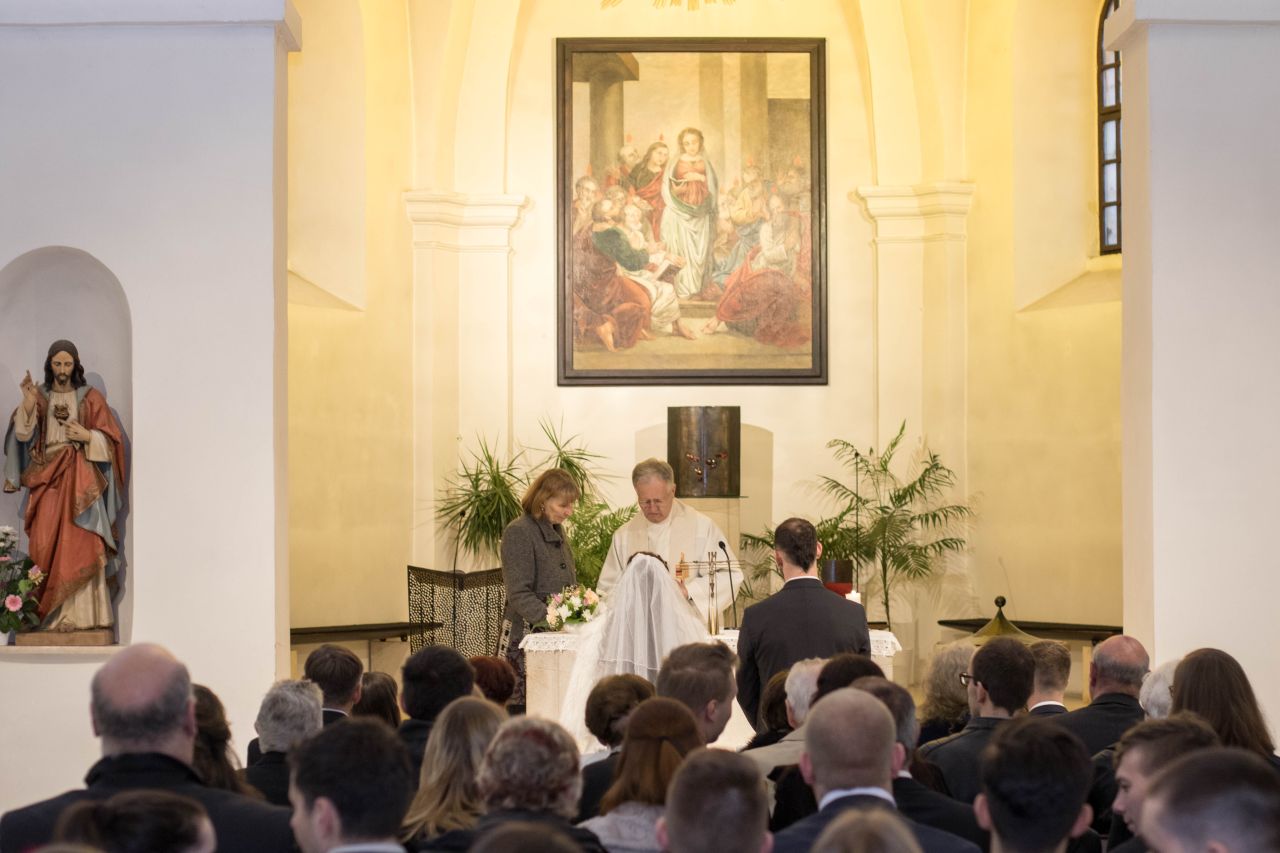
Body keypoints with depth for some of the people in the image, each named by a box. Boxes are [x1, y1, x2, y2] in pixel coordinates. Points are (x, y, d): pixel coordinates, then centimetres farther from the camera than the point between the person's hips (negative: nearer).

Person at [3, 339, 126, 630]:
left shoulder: (91, 398, 5)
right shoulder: (39, 397, 10)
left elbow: (111, 438, 4)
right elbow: (23, 433, -3)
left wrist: (87, 436, -13)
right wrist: (28, 404, -18)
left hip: (81, 480, -2)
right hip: (47, 479, 2)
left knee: (80, 545, -9)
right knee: (46, 546, -6)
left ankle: (83, 613, -11)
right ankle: (48, 613, -5)